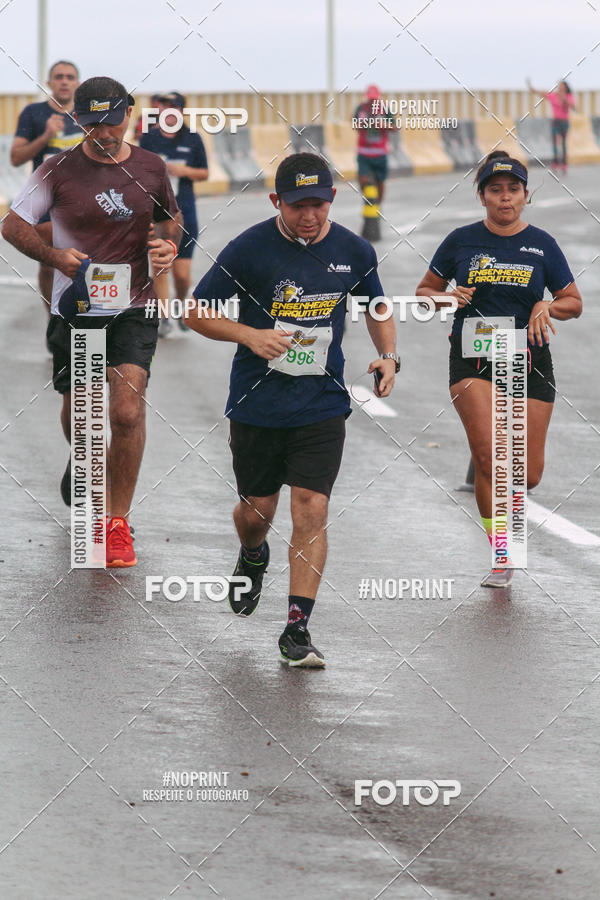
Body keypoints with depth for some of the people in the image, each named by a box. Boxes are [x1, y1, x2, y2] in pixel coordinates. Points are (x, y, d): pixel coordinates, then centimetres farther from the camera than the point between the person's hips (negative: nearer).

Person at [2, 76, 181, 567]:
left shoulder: (151, 168, 2)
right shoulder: (58, 171, -5)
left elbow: (171, 218, 20)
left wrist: (169, 245, -3)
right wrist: (56, 256, -16)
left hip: (133, 310, 0)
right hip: (75, 311, 0)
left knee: (127, 413, -16)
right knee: (77, 413, 13)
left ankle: (117, 522, -4)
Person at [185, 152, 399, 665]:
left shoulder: (354, 252, -1)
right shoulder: (250, 249, -10)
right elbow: (198, 313, -3)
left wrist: (388, 357, -1)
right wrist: (250, 335, -19)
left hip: (322, 405, 0)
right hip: (256, 405, 0)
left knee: (311, 511, -11)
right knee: (257, 511, 11)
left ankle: (297, 629, -8)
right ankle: (253, 560, 48)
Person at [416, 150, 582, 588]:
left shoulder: (542, 244, 4)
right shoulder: (461, 241, 2)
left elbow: (574, 302, 10)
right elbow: (425, 291, 12)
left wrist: (547, 307, -11)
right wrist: (448, 298, -9)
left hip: (529, 359, 1)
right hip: (474, 361, -1)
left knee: (528, 474, -1)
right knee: (490, 456, -20)